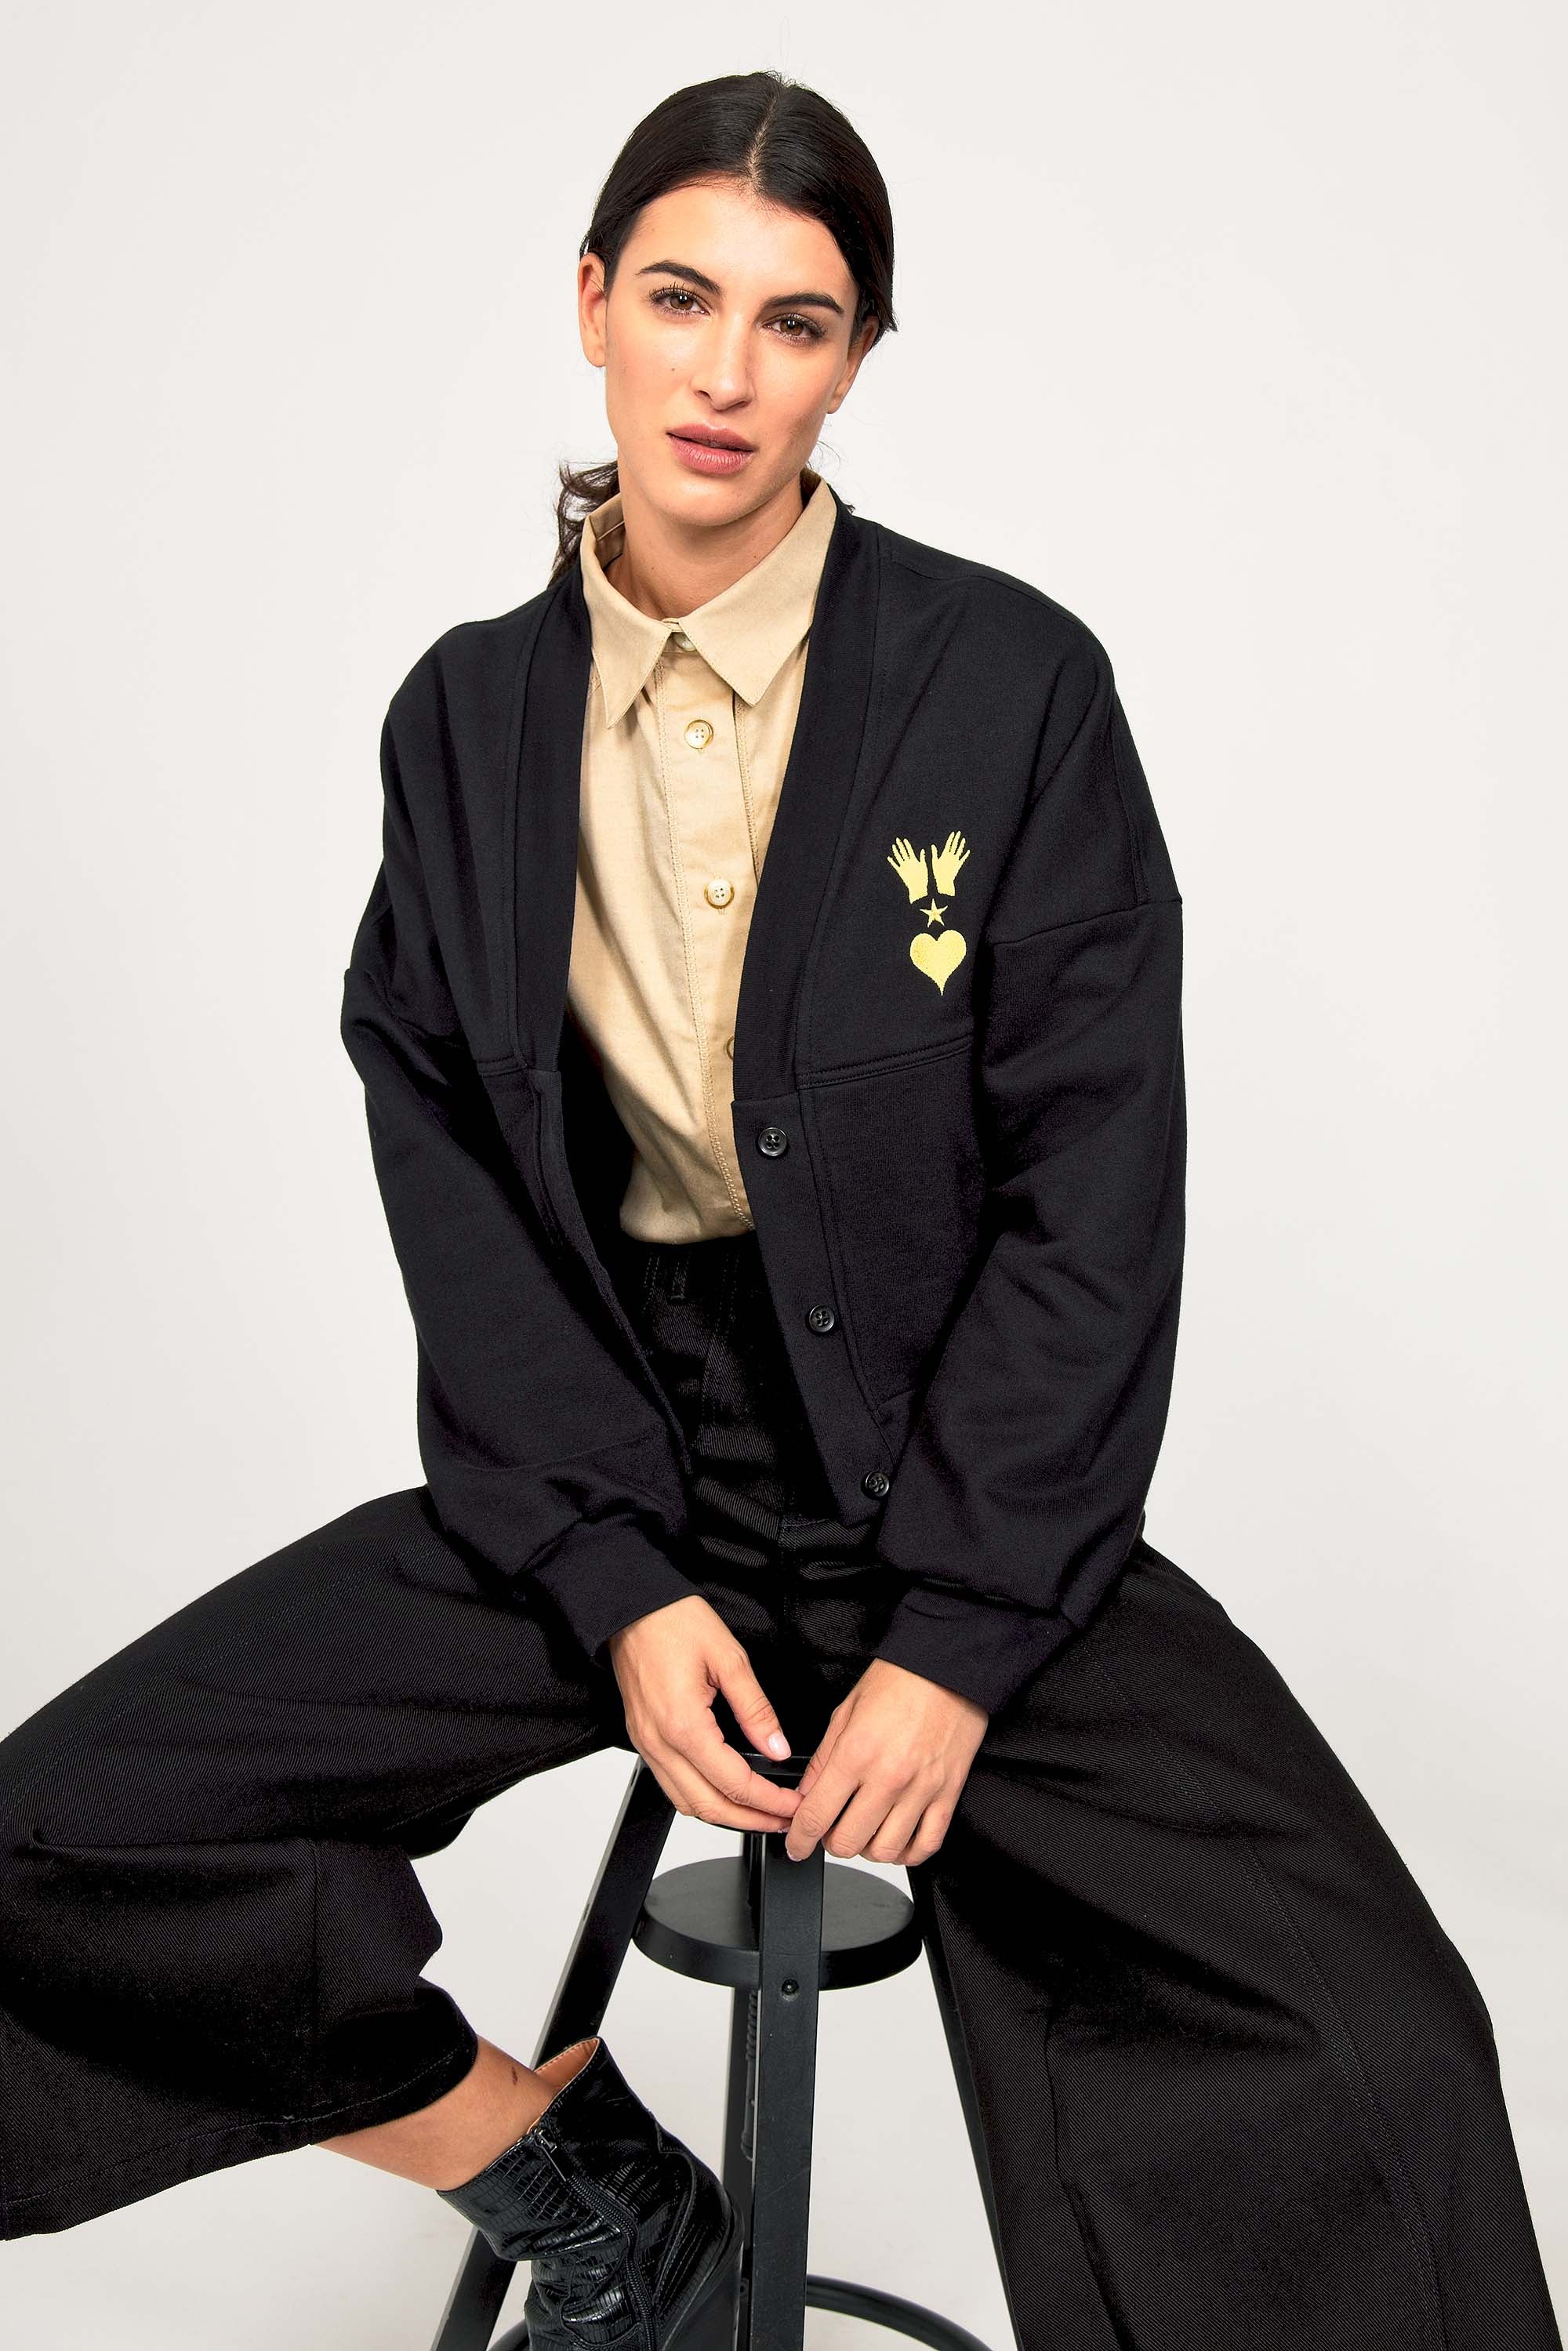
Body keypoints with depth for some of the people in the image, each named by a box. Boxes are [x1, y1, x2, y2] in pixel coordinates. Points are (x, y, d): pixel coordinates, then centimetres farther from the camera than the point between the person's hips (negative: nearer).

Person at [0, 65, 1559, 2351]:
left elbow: (1093, 1196, -7)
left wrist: (952, 1642, -13)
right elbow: (453, 1187, 2)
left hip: (956, 1486, -2)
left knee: (1370, 2056, -23)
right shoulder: (467, 718, 5)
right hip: (594, 1475, 3)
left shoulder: (1015, 682, -5)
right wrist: (617, 1582, -10)